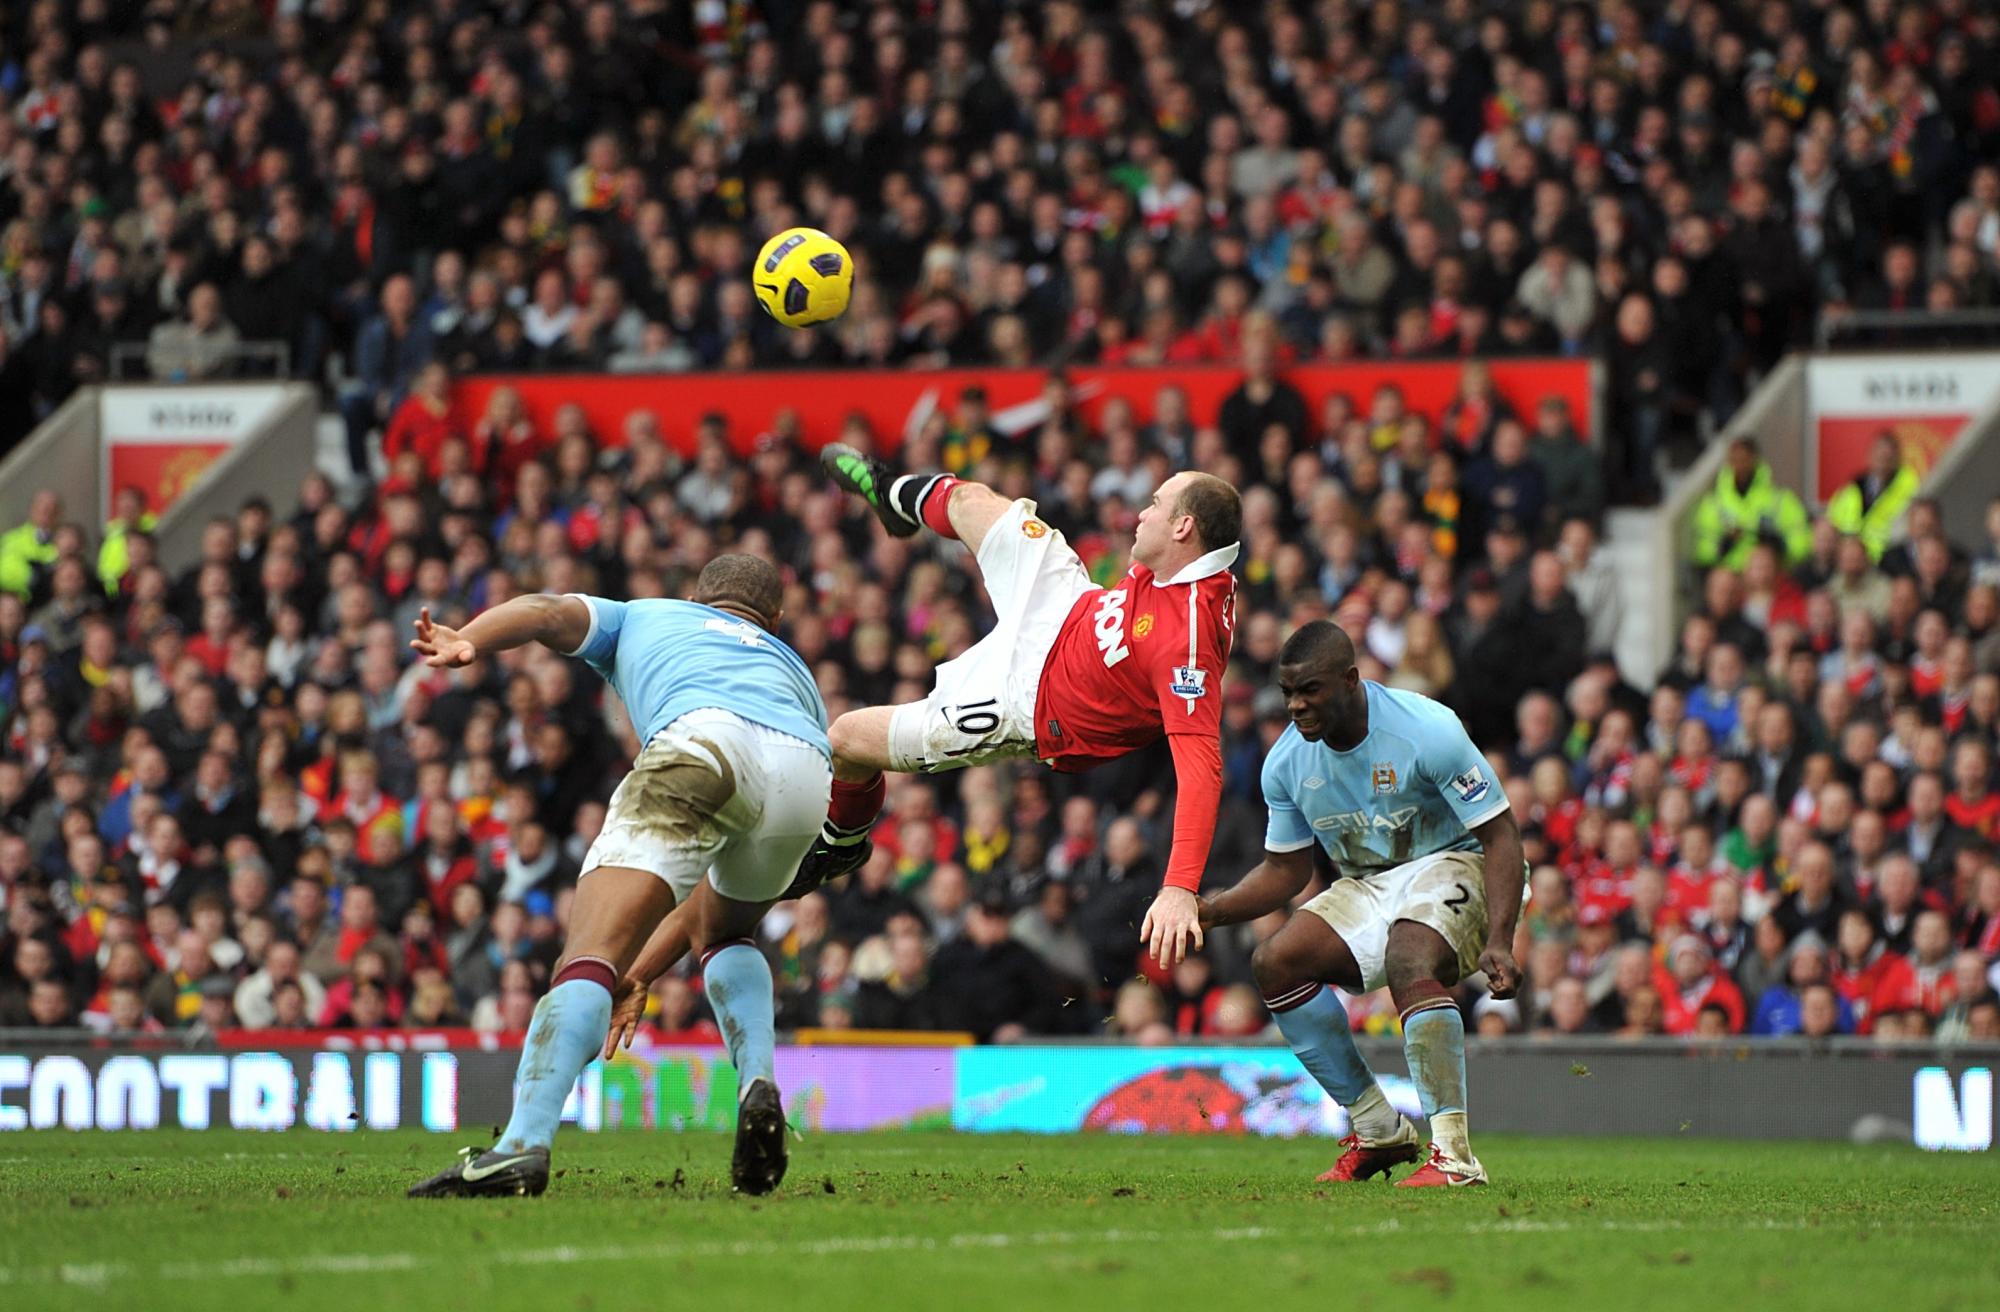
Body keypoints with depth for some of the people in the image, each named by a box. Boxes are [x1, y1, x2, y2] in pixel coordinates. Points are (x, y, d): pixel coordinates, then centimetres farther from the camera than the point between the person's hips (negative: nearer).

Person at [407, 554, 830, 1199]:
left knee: (591, 953, -13)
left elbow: (547, 613, 14)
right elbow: (717, 879, 45)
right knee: (721, 932, 33)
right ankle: (759, 1089, 9)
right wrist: (647, 972, 48)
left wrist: (464, 643, -6)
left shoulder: (639, 616, 40)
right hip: (807, 769, 4)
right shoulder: (794, 671, 46)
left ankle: (523, 1142, -33)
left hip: (704, 738, -4)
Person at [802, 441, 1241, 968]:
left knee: (844, 741, 4)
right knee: (971, 500, 23)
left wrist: (1180, 891, -55)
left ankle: (841, 844, 41)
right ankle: (895, 493, 63)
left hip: (1028, 701, -7)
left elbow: (1201, 765, -47)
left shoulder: (1187, 638, -42)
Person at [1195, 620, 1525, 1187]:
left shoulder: (1427, 731, -23)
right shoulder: (1287, 762, -5)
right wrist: (1202, 910, -11)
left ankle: (1453, 1155, -38)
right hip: (1367, 886, 7)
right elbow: (1284, 870, 7)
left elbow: (1501, 835, -21)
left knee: (1409, 961, -36)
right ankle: (1378, 1129, -3)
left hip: (1452, 865, -7)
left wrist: (1500, 941, -33)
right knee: (1274, 962, -13)